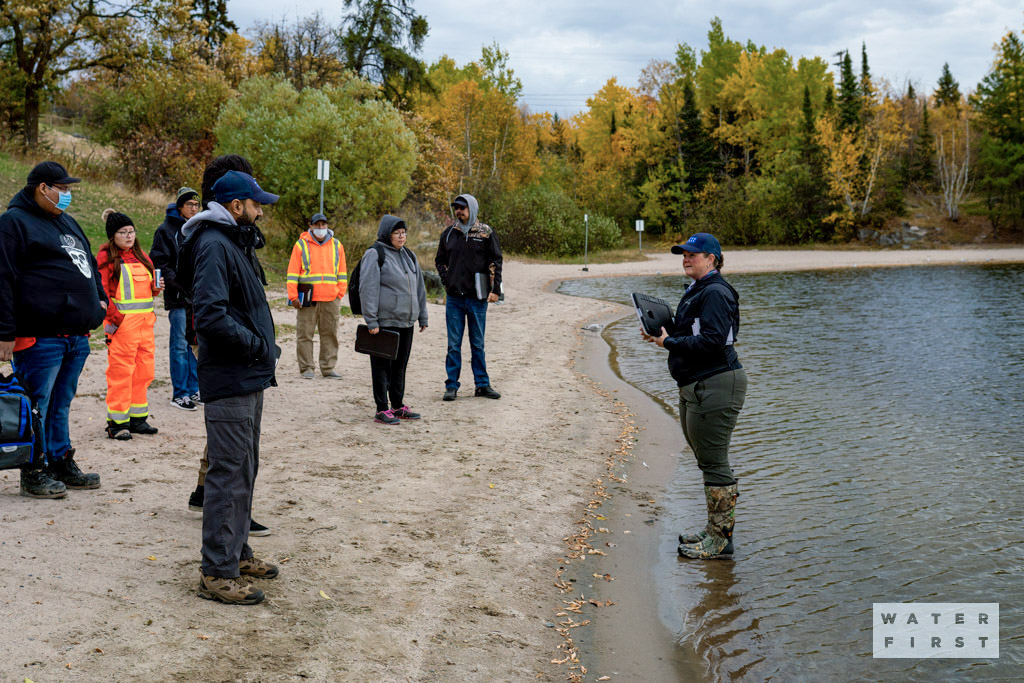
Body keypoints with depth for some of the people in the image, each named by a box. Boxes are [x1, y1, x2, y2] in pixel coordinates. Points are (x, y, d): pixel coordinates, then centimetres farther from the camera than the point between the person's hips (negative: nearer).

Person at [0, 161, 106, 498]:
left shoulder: (67, 221, 20)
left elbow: (90, 264, 32)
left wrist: (99, 298, 17)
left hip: (76, 335, 8)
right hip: (40, 338, -8)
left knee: (61, 403, 15)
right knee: (37, 405, -1)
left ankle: (62, 464, 23)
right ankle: (34, 473, 8)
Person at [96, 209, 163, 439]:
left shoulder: (141, 256, 17)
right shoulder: (106, 257, -4)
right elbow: (101, 291, -9)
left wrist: (156, 288, 4)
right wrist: (113, 317, -15)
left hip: (145, 321, 7)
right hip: (122, 322, -7)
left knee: (144, 370, 10)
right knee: (121, 371, -6)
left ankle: (138, 418, 21)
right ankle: (117, 422, 2)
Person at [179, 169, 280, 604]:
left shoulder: (237, 242, 18)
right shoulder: (213, 245, -16)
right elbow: (210, 316, -26)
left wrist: (264, 349, 11)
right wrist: (257, 344, -16)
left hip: (249, 378, 11)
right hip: (229, 380, -11)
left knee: (244, 470, 18)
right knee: (229, 475, -7)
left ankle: (237, 552, 31)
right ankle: (217, 573, 0)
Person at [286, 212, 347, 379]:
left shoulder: (336, 246, 13)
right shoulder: (301, 245, 5)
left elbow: (342, 273, 15)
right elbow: (293, 272, 2)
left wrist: (340, 294, 7)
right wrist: (293, 296, -4)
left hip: (330, 299, 2)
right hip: (307, 299, -2)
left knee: (330, 334, 4)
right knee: (305, 334, -1)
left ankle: (328, 368, 10)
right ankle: (306, 368, 7)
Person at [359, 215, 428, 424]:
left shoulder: (409, 256, 15)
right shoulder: (375, 255, -8)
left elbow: (419, 288, 21)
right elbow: (368, 289, -14)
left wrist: (422, 316, 19)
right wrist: (371, 321, -18)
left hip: (406, 322, 7)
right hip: (384, 322, -7)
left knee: (400, 365, 14)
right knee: (382, 366, -1)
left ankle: (398, 406, 24)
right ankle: (382, 410, 4)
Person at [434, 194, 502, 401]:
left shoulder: (486, 233, 1)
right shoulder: (449, 233, 8)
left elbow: (496, 261, 1)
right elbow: (439, 260, 19)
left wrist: (495, 289, -6)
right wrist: (447, 280, 5)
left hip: (477, 297, -2)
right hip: (454, 297, 2)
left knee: (478, 343, 8)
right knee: (453, 344, 4)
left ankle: (482, 384, 16)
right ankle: (452, 385, 10)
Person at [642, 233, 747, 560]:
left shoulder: (715, 293, -15)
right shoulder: (697, 291, 18)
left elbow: (712, 341, -24)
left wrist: (669, 342, -16)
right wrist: (663, 331, 6)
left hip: (715, 386, -11)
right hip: (696, 386, 11)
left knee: (714, 462, -5)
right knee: (708, 460, 16)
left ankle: (720, 540, 3)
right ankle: (715, 531, 27)